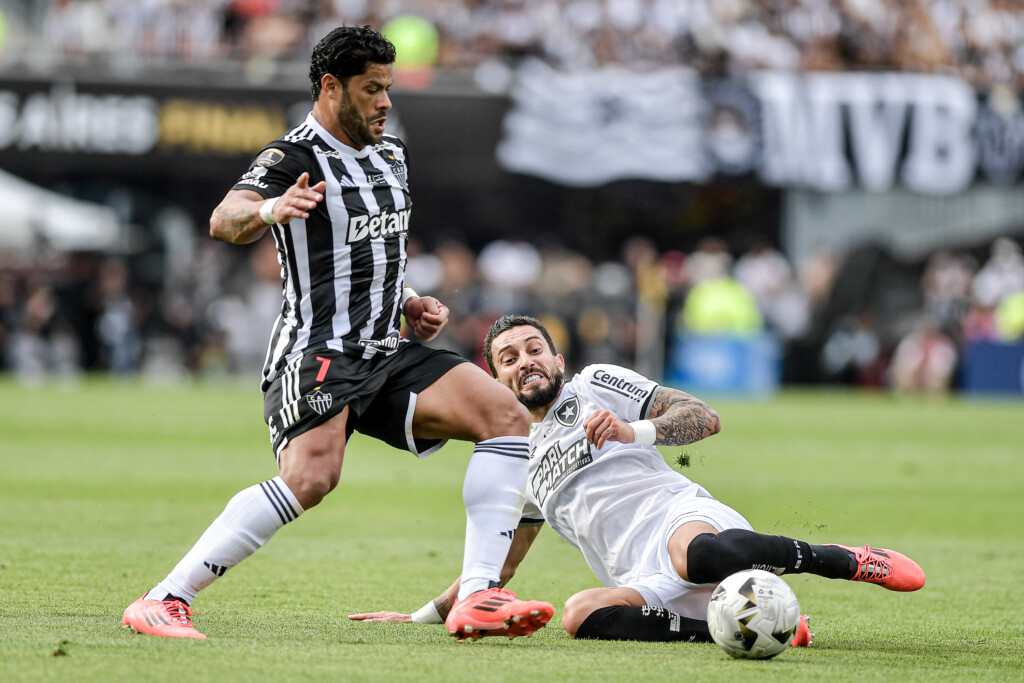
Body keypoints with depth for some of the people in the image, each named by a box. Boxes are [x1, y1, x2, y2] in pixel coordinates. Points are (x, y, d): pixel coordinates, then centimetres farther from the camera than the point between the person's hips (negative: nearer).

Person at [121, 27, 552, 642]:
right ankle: (163, 601, -25)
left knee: (508, 417, -9)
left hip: (387, 354, 8)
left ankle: (478, 598, -14)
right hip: (317, 354, -8)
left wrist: (409, 303, 14)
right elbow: (225, 221, -29)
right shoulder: (293, 158, -9)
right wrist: (268, 210, -51)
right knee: (312, 477, -31)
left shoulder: (393, 155, 17)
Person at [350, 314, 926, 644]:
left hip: (684, 515, -4)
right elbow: (497, 564, 41)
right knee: (581, 614, -34)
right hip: (648, 588, 4)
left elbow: (705, 418, 2)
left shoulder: (598, 385, 14)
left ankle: (852, 561, -26)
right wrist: (423, 615, 40)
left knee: (697, 553, -44)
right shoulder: (520, 461, 30)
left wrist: (634, 431, -15)